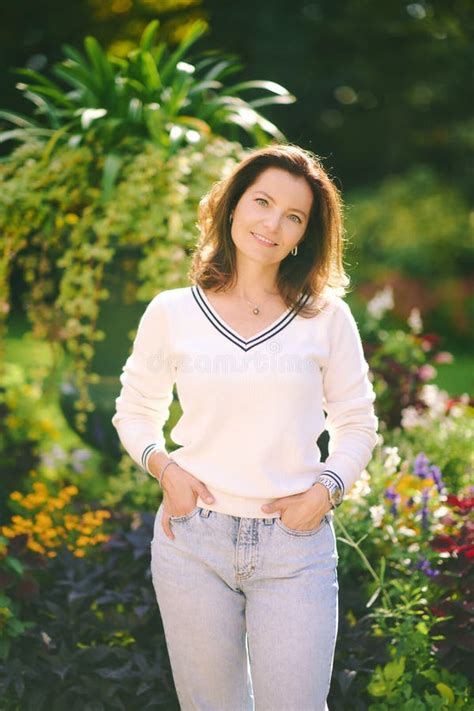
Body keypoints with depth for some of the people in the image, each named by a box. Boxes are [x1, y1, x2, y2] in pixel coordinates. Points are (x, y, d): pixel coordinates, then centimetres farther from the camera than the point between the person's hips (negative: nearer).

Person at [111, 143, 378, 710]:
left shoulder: (327, 318, 3)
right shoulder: (172, 313, 2)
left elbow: (356, 426, 9)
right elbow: (134, 412, 13)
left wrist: (325, 490, -8)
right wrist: (164, 468, -5)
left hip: (296, 544, 0)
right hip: (192, 540, 1)